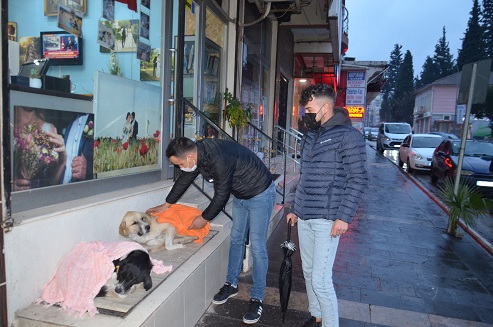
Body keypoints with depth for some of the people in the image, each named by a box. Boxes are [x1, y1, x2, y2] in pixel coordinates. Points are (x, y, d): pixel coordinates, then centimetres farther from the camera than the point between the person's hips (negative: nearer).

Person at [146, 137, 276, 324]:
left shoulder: (219, 159, -36)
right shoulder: (197, 152, -8)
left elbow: (221, 196, -25)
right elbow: (184, 180, 8)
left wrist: (204, 218, -8)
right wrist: (166, 205, 18)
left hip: (260, 194, -8)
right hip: (239, 195, 9)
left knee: (257, 247, -5)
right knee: (236, 239, 15)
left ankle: (257, 299, 7)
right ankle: (231, 284, 30)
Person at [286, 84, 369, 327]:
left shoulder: (347, 135, -9)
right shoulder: (310, 136, 13)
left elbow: (358, 179, -12)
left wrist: (344, 216, -17)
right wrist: (295, 209, 19)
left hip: (326, 219, -7)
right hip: (304, 217, 8)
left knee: (320, 279, -5)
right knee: (308, 273, 16)